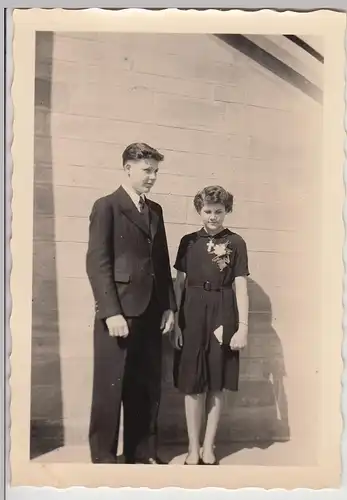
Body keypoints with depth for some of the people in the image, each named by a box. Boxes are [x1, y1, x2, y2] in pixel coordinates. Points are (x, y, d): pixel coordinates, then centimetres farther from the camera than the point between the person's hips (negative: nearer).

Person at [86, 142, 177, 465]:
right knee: (110, 388, 5)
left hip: (150, 313, 6)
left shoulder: (155, 211, 16)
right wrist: (111, 312, -16)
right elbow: (97, 263, -10)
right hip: (119, 313, -6)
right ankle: (104, 457, 20)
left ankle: (142, 452, 27)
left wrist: (168, 306, 10)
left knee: (147, 387, 11)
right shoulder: (106, 206, -3)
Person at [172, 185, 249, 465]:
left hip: (222, 315, -1)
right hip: (192, 314, 1)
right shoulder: (188, 242, 6)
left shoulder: (236, 243, 1)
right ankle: (194, 449, 19)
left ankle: (209, 447, 23)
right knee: (192, 384, 5)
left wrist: (243, 326, -5)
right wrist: (176, 322, 2)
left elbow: (241, 286, 0)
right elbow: (180, 284, 7)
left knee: (217, 385, 7)